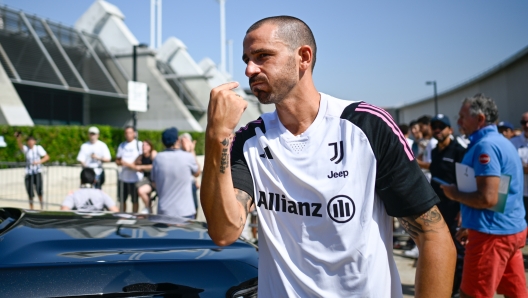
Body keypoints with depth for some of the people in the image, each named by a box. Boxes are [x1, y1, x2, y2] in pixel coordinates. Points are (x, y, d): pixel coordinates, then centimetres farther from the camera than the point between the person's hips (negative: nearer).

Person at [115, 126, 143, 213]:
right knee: (122, 199, 9)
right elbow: (117, 160, 17)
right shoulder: (122, 145, 15)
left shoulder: (139, 144, 0)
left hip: (135, 177, -4)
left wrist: (129, 164, -15)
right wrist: (121, 162, -7)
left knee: (135, 200, 2)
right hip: (123, 177, 5)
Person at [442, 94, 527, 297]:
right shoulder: (501, 142, 15)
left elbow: (487, 198, -26)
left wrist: (455, 194, -9)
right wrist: (472, 227, 23)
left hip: (492, 233, -10)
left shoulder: (485, 145, -17)